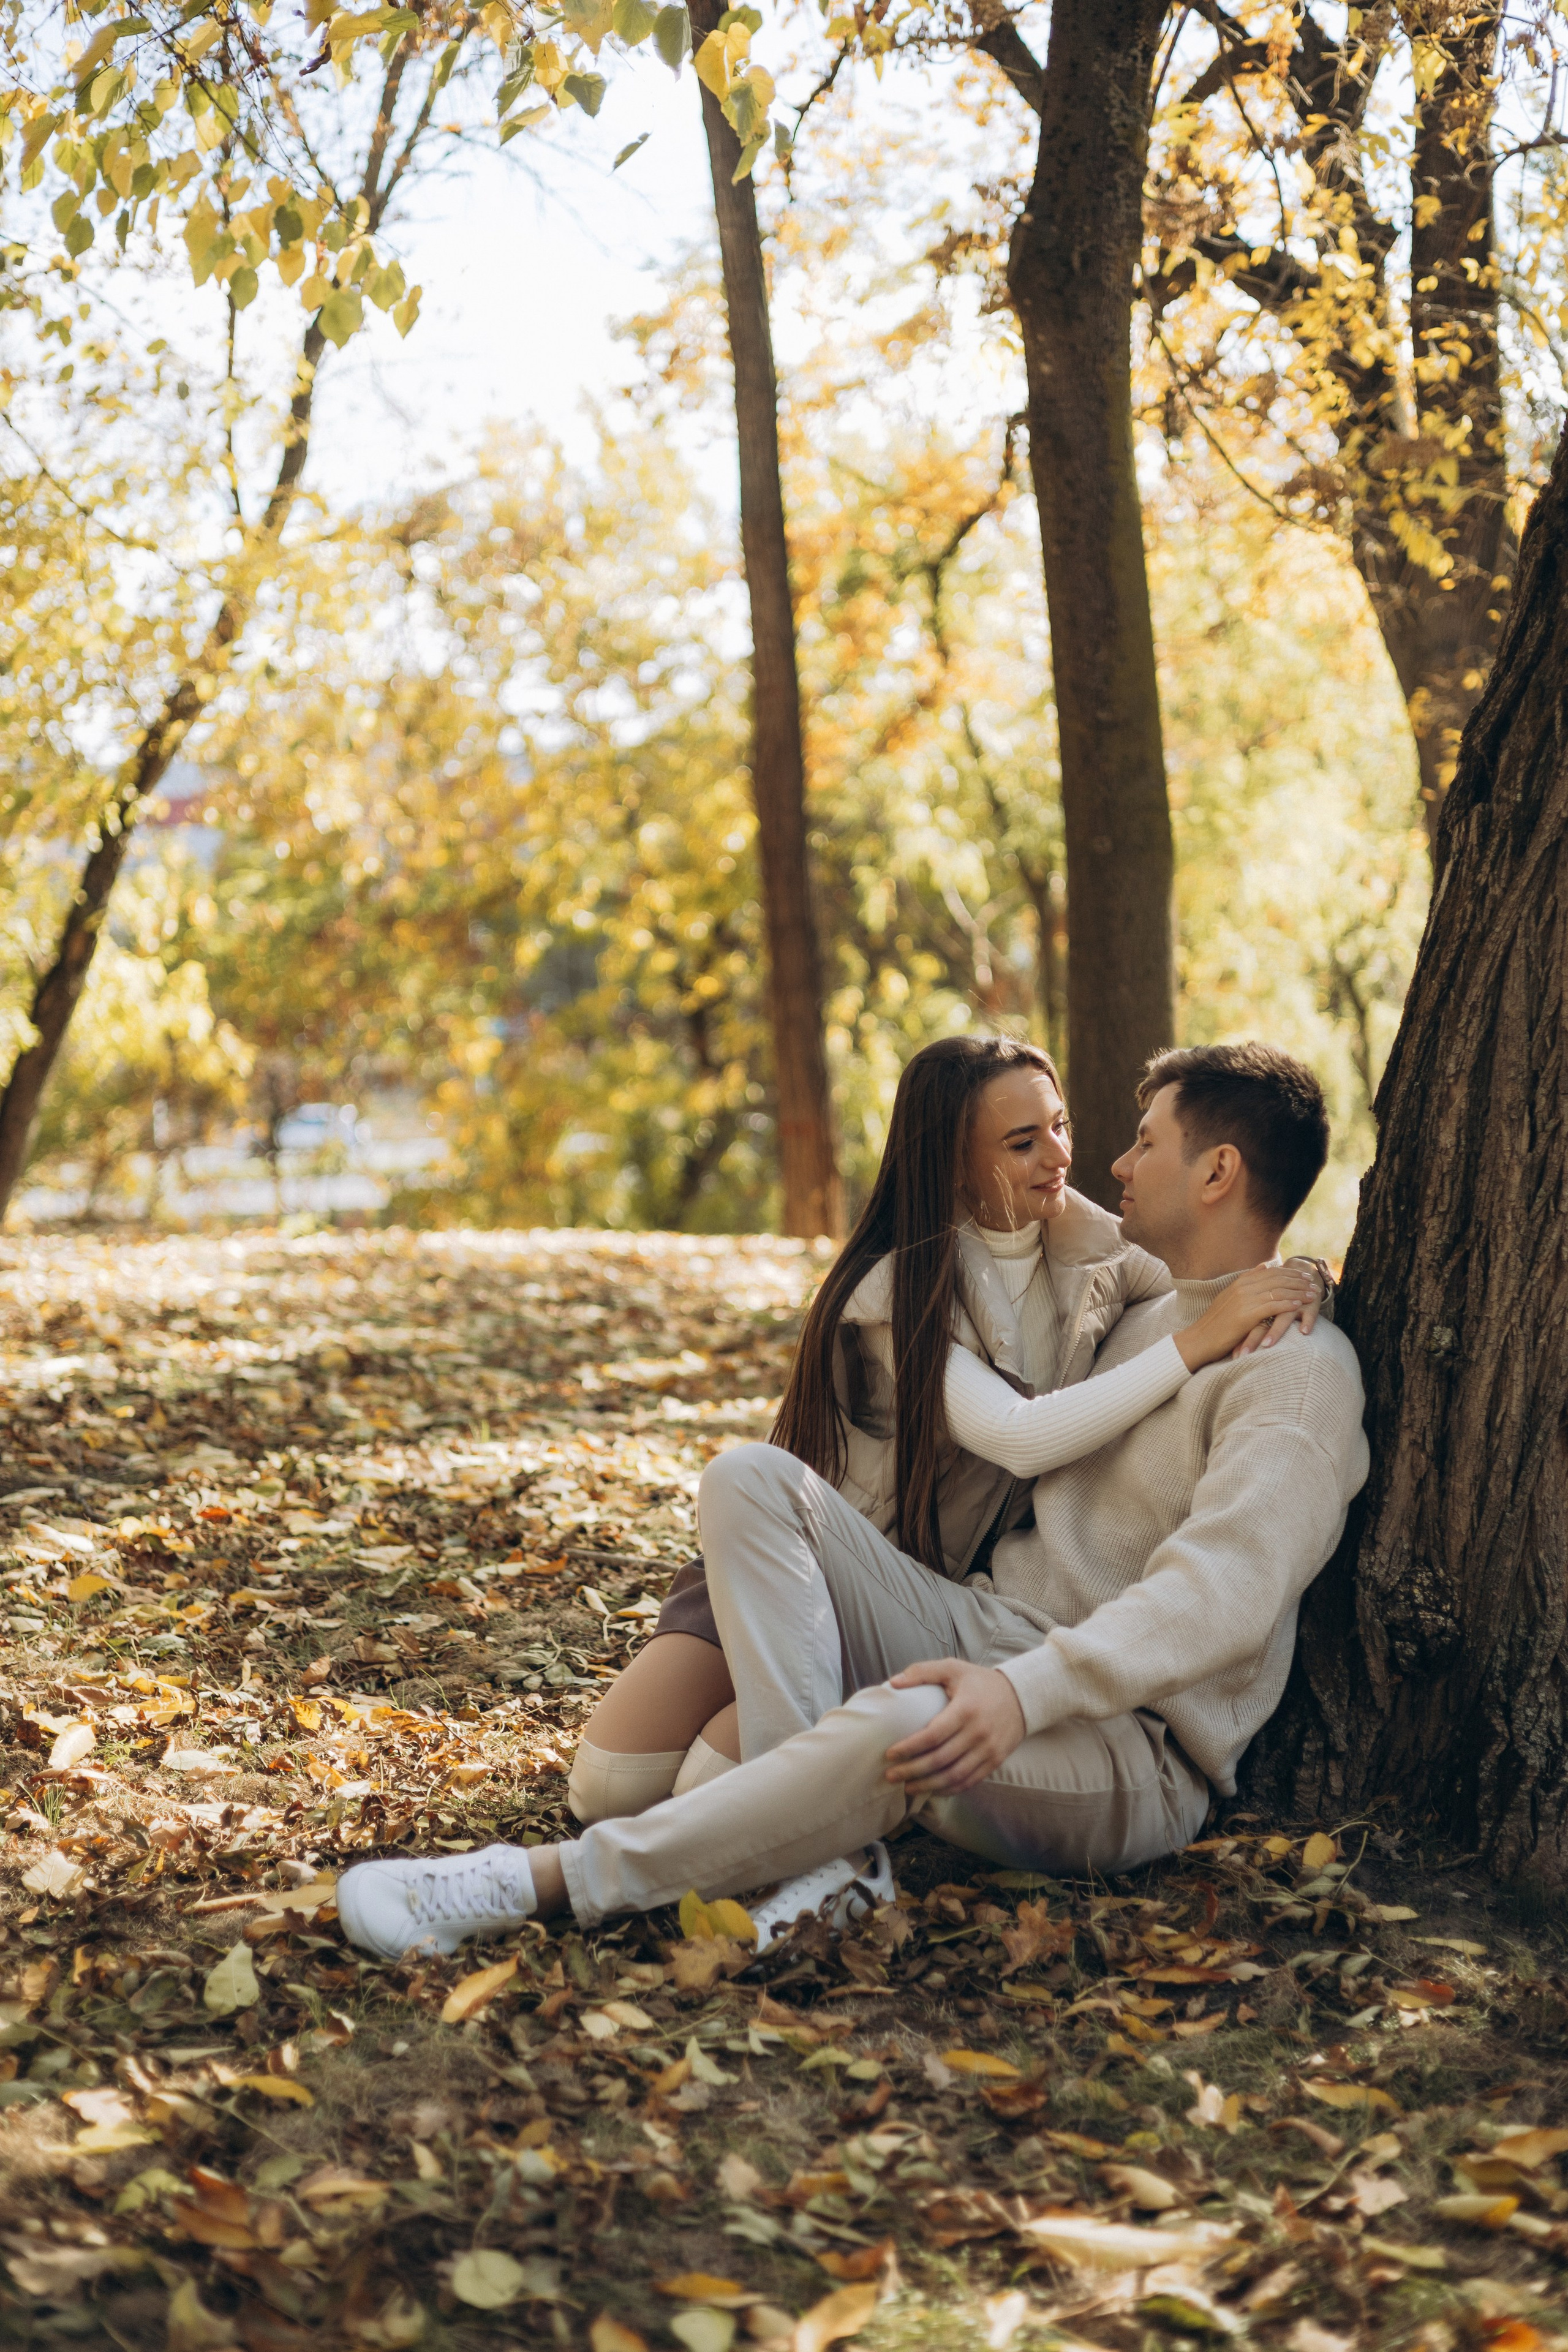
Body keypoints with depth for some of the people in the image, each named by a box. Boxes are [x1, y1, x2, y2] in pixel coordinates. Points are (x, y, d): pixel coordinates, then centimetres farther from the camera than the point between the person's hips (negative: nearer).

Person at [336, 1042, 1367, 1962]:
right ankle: (827, 1848, -27)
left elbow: (1216, 1598, -24)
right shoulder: (1141, 1320, 22)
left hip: (1126, 1749, -8)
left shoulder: (1296, 1371, -8)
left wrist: (1025, 1694, -35)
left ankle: (549, 1882, -32)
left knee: (899, 1724, -42)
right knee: (752, 1479, -12)